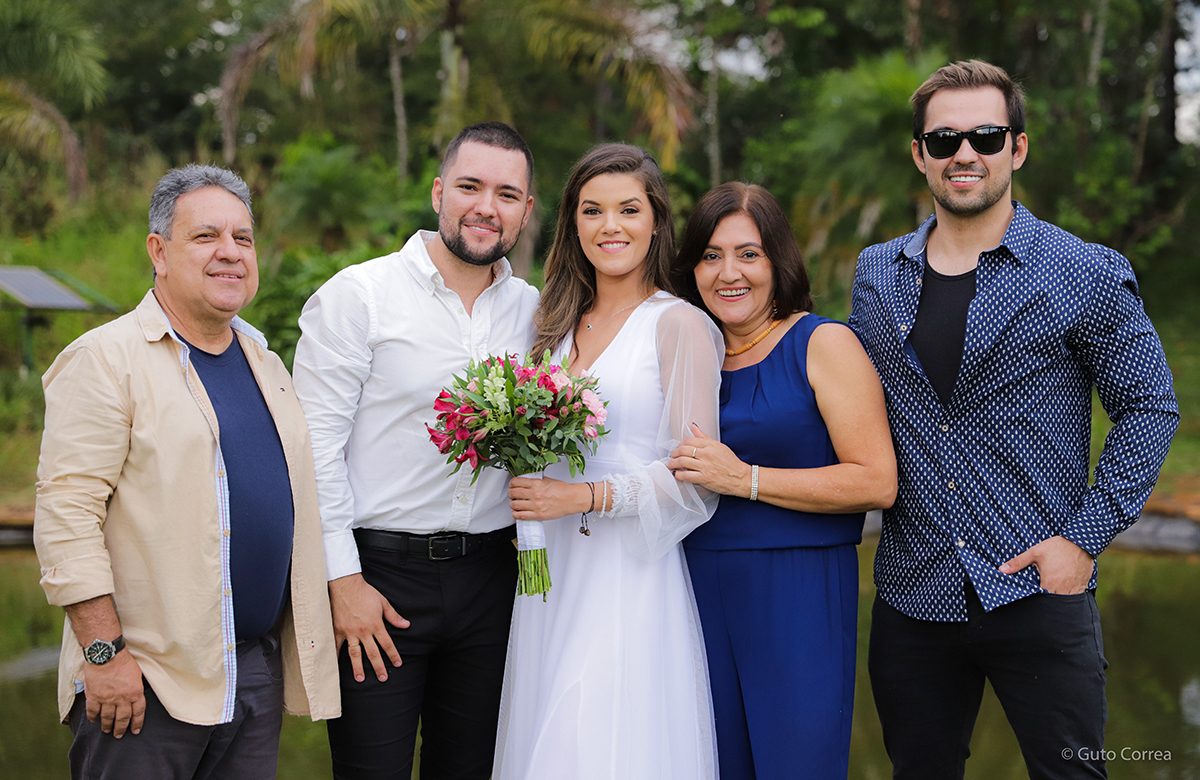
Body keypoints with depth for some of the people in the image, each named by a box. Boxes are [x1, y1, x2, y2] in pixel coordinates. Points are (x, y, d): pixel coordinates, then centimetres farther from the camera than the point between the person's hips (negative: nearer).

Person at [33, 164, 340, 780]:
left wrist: (318, 619, 15)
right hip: (144, 682, -7)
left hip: (259, 673, 7)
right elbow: (66, 512, -15)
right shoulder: (104, 359, -8)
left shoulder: (264, 362, 15)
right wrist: (104, 653, -19)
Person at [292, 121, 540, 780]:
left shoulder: (533, 311, 9)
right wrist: (343, 579, -12)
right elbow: (314, 447, -8)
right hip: (377, 576, -4)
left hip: (490, 577, 4)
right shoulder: (358, 295, -5)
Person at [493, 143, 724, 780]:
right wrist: (528, 492, 3)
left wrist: (587, 497, -17)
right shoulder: (558, 323, 13)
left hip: (630, 577, -6)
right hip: (551, 571, 6)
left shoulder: (680, 325, -6)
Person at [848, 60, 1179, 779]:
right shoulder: (876, 276, 8)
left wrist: (1086, 537, -9)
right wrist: (876, 493, 6)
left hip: (1038, 592, -3)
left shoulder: (1089, 276, -5)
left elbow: (1150, 407, -2)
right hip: (912, 594, 4)